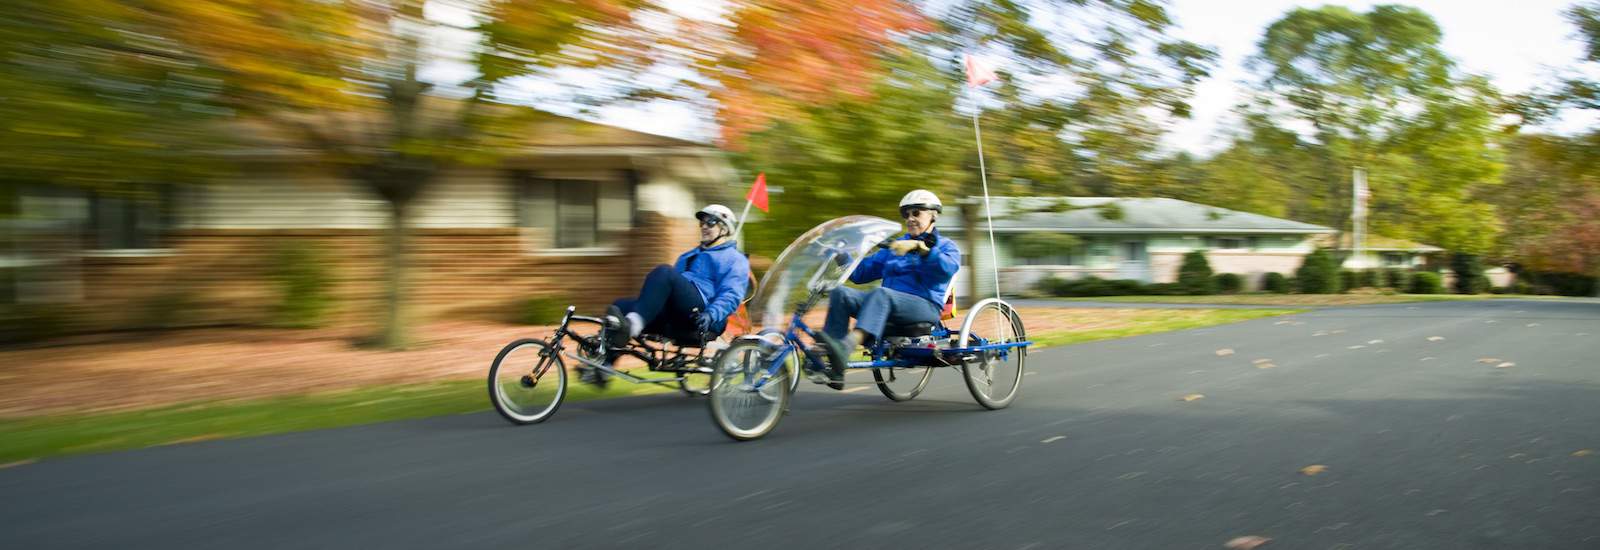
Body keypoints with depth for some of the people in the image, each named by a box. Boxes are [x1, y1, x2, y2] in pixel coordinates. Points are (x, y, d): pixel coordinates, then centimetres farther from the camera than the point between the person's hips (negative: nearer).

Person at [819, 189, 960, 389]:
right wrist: (841, 255, 7)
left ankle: (846, 347, -59)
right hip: (889, 305, 6)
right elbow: (860, 272, 25)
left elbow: (948, 268, -13)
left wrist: (919, 246, -25)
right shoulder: (896, 246, 30)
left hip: (924, 307, -5)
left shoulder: (945, 246, 14)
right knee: (840, 293, -20)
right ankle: (834, 371, -33)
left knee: (881, 293, -37)